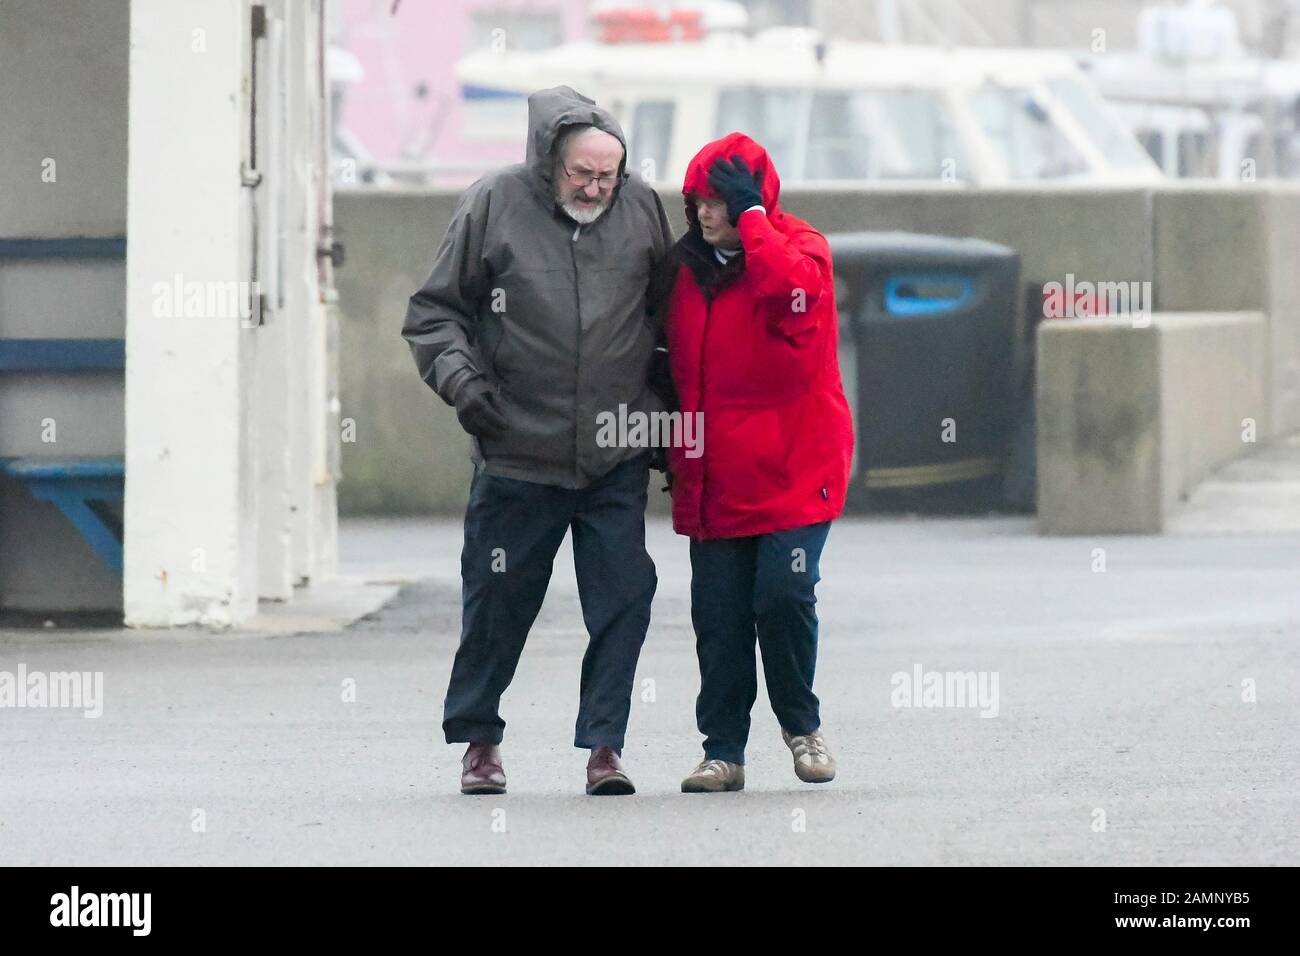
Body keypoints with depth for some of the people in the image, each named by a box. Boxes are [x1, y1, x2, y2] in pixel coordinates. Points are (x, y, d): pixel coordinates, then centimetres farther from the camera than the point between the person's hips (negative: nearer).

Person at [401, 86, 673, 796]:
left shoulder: (641, 209, 4)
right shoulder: (494, 205, -3)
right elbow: (434, 310, 4)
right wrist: (459, 375, -12)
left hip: (618, 461, 2)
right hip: (517, 452, -2)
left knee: (622, 598, -4)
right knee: (499, 598, 6)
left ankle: (604, 742, 4)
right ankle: (478, 737, 22)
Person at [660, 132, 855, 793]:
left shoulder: (800, 249, -3)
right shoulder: (689, 268, 13)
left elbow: (795, 290, -29)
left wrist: (751, 216, -20)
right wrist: (679, 458, 18)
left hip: (792, 469, -5)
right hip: (716, 477, 5)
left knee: (784, 594, -12)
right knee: (718, 615, 2)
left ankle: (801, 724, 11)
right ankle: (723, 751, 9)